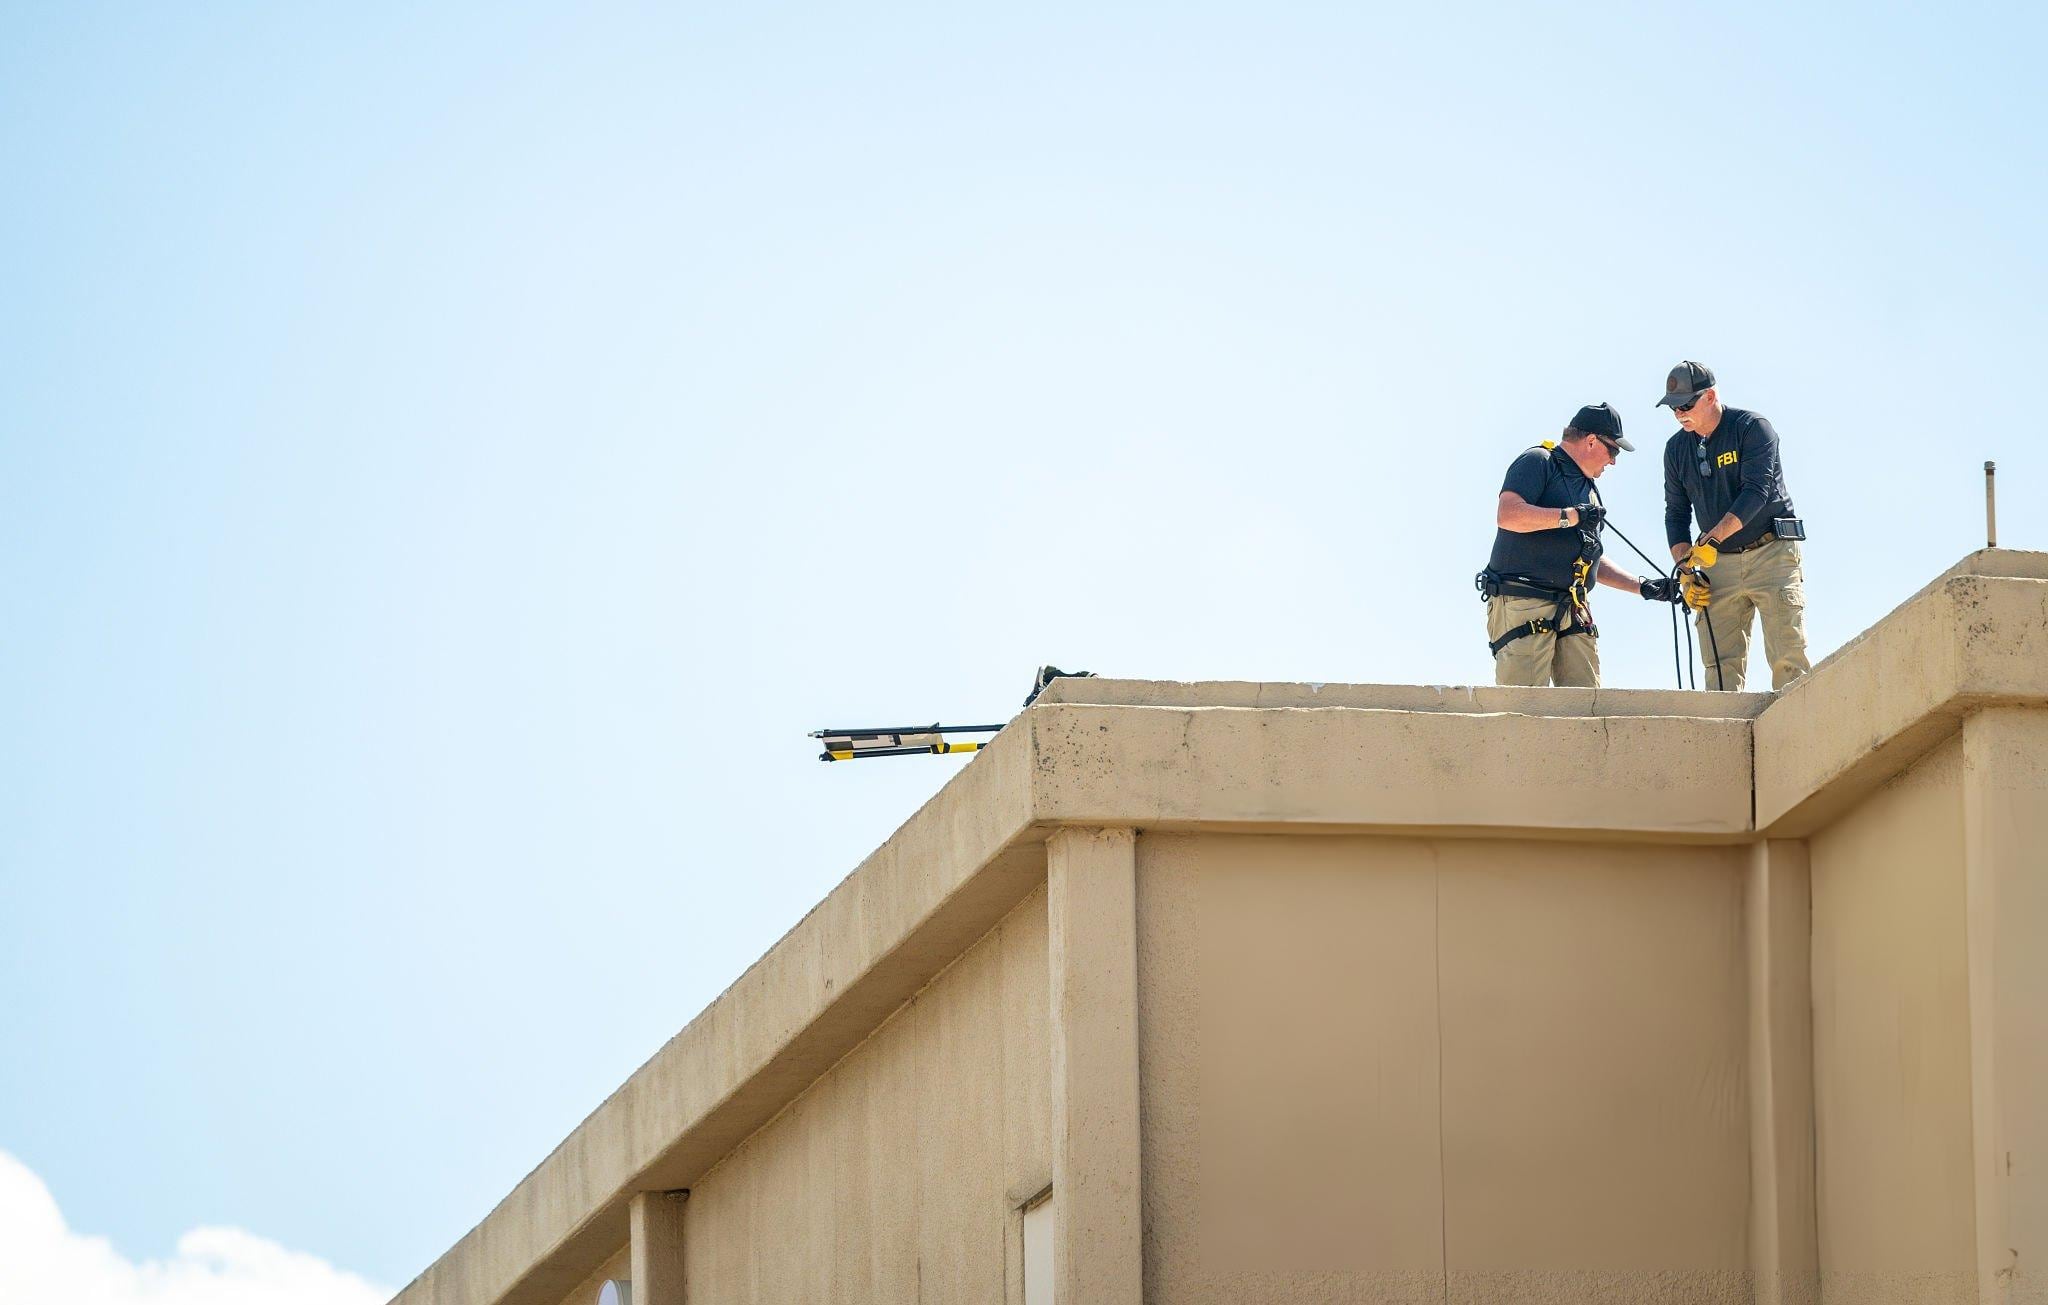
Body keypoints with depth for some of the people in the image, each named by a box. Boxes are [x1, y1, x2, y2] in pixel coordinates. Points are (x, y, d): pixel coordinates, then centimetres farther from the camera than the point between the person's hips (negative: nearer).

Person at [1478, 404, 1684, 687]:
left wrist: (1643, 587, 26)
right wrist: (1571, 516, -16)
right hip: (1522, 603, -9)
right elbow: (1507, 515, -18)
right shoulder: (1538, 462, 0)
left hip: (1574, 611, 9)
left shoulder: (1588, 489, 28)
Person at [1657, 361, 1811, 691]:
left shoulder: (1752, 428, -6)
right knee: (1720, 666, -6)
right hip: (1718, 565, 5)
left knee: (1788, 660, -13)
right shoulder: (1676, 448, 10)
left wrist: (1712, 539, -28)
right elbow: (1676, 514, 15)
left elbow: (1755, 493, -18)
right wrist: (1686, 568, 0)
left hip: (1771, 553, -5)